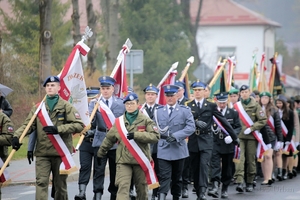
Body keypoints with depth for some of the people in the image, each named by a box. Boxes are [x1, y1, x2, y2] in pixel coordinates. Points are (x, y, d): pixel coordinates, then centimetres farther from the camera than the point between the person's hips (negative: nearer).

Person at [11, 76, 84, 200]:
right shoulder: (38, 108, 10)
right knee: (41, 182, -11)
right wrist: (17, 136, -15)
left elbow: (79, 125, -8)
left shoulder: (66, 106, 1)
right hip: (42, 153, 1)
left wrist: (58, 129, -19)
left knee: (60, 185, 8)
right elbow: (28, 125, 5)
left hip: (61, 153, -1)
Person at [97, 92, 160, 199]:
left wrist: (136, 135, -20)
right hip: (123, 160, 0)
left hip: (140, 160, 0)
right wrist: (100, 154, 23)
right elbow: (109, 139, 17)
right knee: (123, 187, -14)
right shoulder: (119, 121, 7)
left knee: (142, 189, 12)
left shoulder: (146, 120, 0)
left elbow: (155, 136, -12)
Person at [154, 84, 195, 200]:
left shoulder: (185, 111, 3)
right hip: (163, 150, 0)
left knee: (176, 178, 11)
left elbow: (191, 127, -8)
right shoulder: (159, 111, 10)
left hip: (179, 150, 0)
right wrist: (162, 134, -5)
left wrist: (175, 136, -18)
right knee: (164, 178, -12)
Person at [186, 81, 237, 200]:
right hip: (193, 140, 2)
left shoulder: (211, 106, 4)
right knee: (195, 168, 6)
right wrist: (196, 122, -25)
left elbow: (223, 120, 6)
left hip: (206, 141, -2)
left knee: (204, 165, -17)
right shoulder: (188, 106, 5)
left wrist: (233, 136, 7)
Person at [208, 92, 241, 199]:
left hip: (228, 144, 2)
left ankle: (225, 189, 19)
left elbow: (238, 127, 5)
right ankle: (215, 187, -27)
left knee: (227, 167, 8)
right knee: (215, 164, -16)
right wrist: (212, 129, -16)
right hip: (215, 144, -2)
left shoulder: (233, 113, 6)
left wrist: (232, 135, -12)